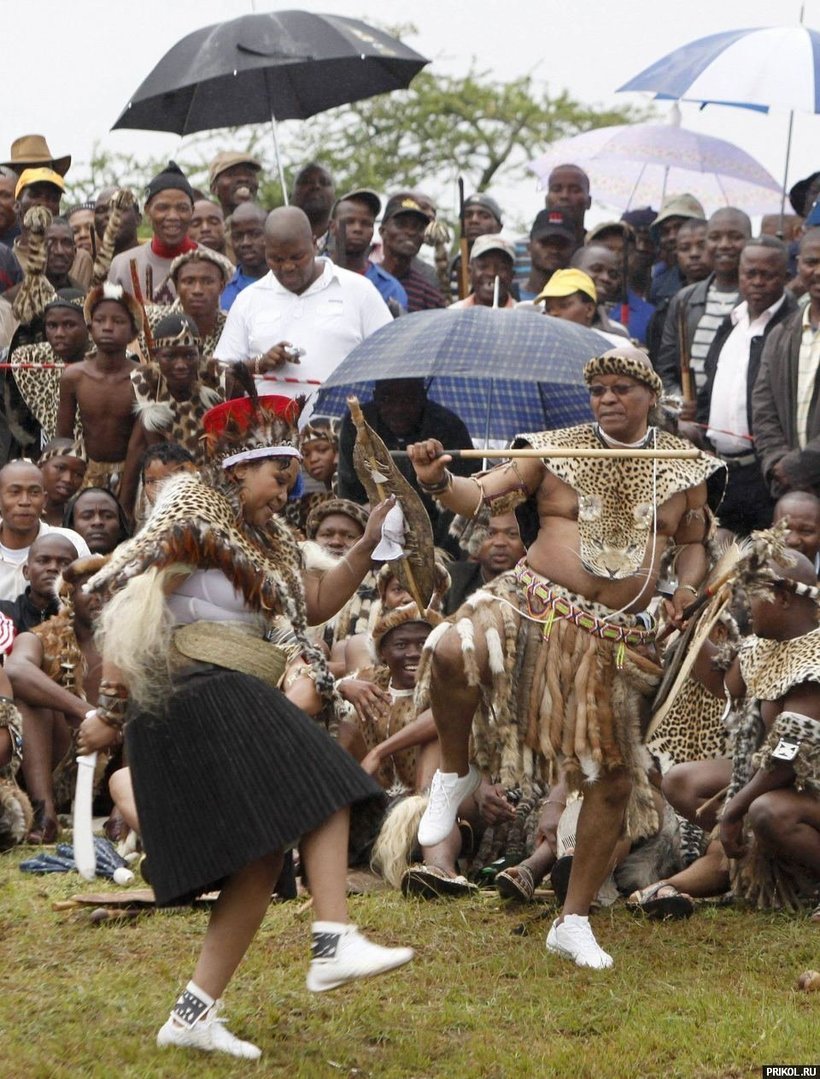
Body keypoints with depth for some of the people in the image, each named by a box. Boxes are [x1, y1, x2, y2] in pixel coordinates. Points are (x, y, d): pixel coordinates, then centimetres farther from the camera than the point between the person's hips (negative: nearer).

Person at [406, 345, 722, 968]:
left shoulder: (684, 467, 9)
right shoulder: (557, 449, 3)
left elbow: (694, 543, 17)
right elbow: (485, 497, -1)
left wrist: (688, 586, -4)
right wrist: (440, 483, -21)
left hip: (615, 636, 2)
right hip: (536, 605, -2)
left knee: (614, 778, 1)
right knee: (452, 650, -34)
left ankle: (574, 922, 17)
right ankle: (457, 773, -5)